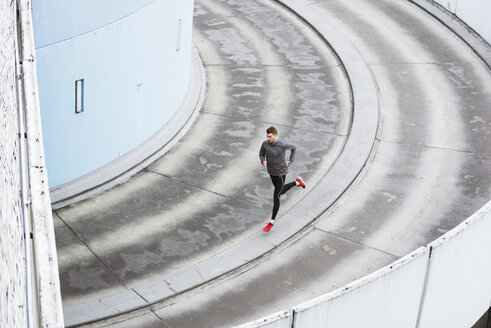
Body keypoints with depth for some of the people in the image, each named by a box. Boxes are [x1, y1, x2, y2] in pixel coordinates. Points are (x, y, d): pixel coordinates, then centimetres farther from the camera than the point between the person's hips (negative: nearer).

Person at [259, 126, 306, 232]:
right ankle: (297, 182, 51)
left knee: (276, 197, -3)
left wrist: (290, 161, -8)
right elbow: (261, 154, 2)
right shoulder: (265, 144, -13)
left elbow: (293, 147, -3)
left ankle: (272, 221, 7)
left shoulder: (282, 145, -23)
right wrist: (263, 161, -21)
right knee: (281, 191, 27)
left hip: (281, 173, -6)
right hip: (271, 172, 6)